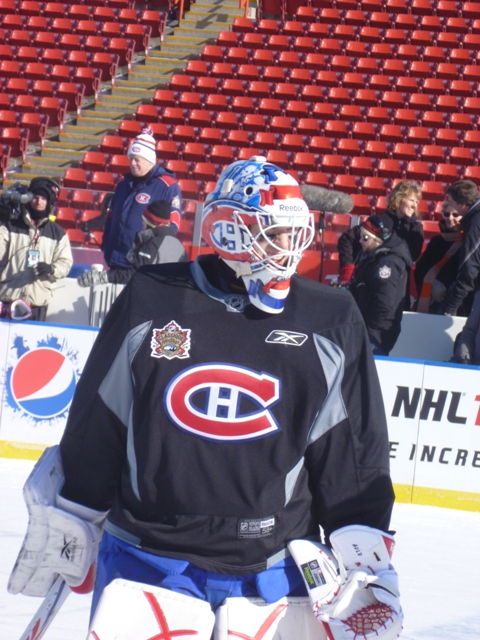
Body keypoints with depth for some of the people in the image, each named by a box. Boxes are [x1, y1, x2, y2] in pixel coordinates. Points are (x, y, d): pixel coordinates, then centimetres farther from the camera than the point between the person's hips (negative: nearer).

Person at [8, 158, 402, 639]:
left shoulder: (332, 323, 1)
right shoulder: (150, 301, -1)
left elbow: (356, 453, 4)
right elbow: (94, 427, 6)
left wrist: (365, 554, 0)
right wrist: (67, 527, 10)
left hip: (274, 573, 1)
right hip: (145, 558, 0)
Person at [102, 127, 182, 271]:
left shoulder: (168, 186, -7)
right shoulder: (124, 184, 14)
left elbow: (172, 225, -10)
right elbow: (110, 218, 19)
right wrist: (106, 248, 10)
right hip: (117, 263, 7)